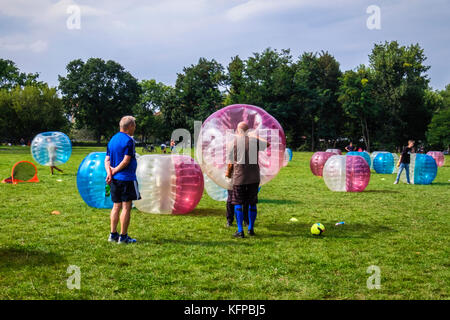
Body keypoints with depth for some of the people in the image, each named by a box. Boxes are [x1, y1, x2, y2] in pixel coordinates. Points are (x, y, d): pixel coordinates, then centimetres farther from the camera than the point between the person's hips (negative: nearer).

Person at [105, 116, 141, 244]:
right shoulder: (129, 140, -12)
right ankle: (123, 236, 2)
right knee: (126, 207, -1)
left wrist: (109, 172, -6)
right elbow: (126, 160, -18)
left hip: (115, 179, 8)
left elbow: (107, 159, 7)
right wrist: (115, 170, -8)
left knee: (116, 206, 14)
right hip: (127, 178, -8)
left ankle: (113, 234, 17)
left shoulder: (112, 139, 13)